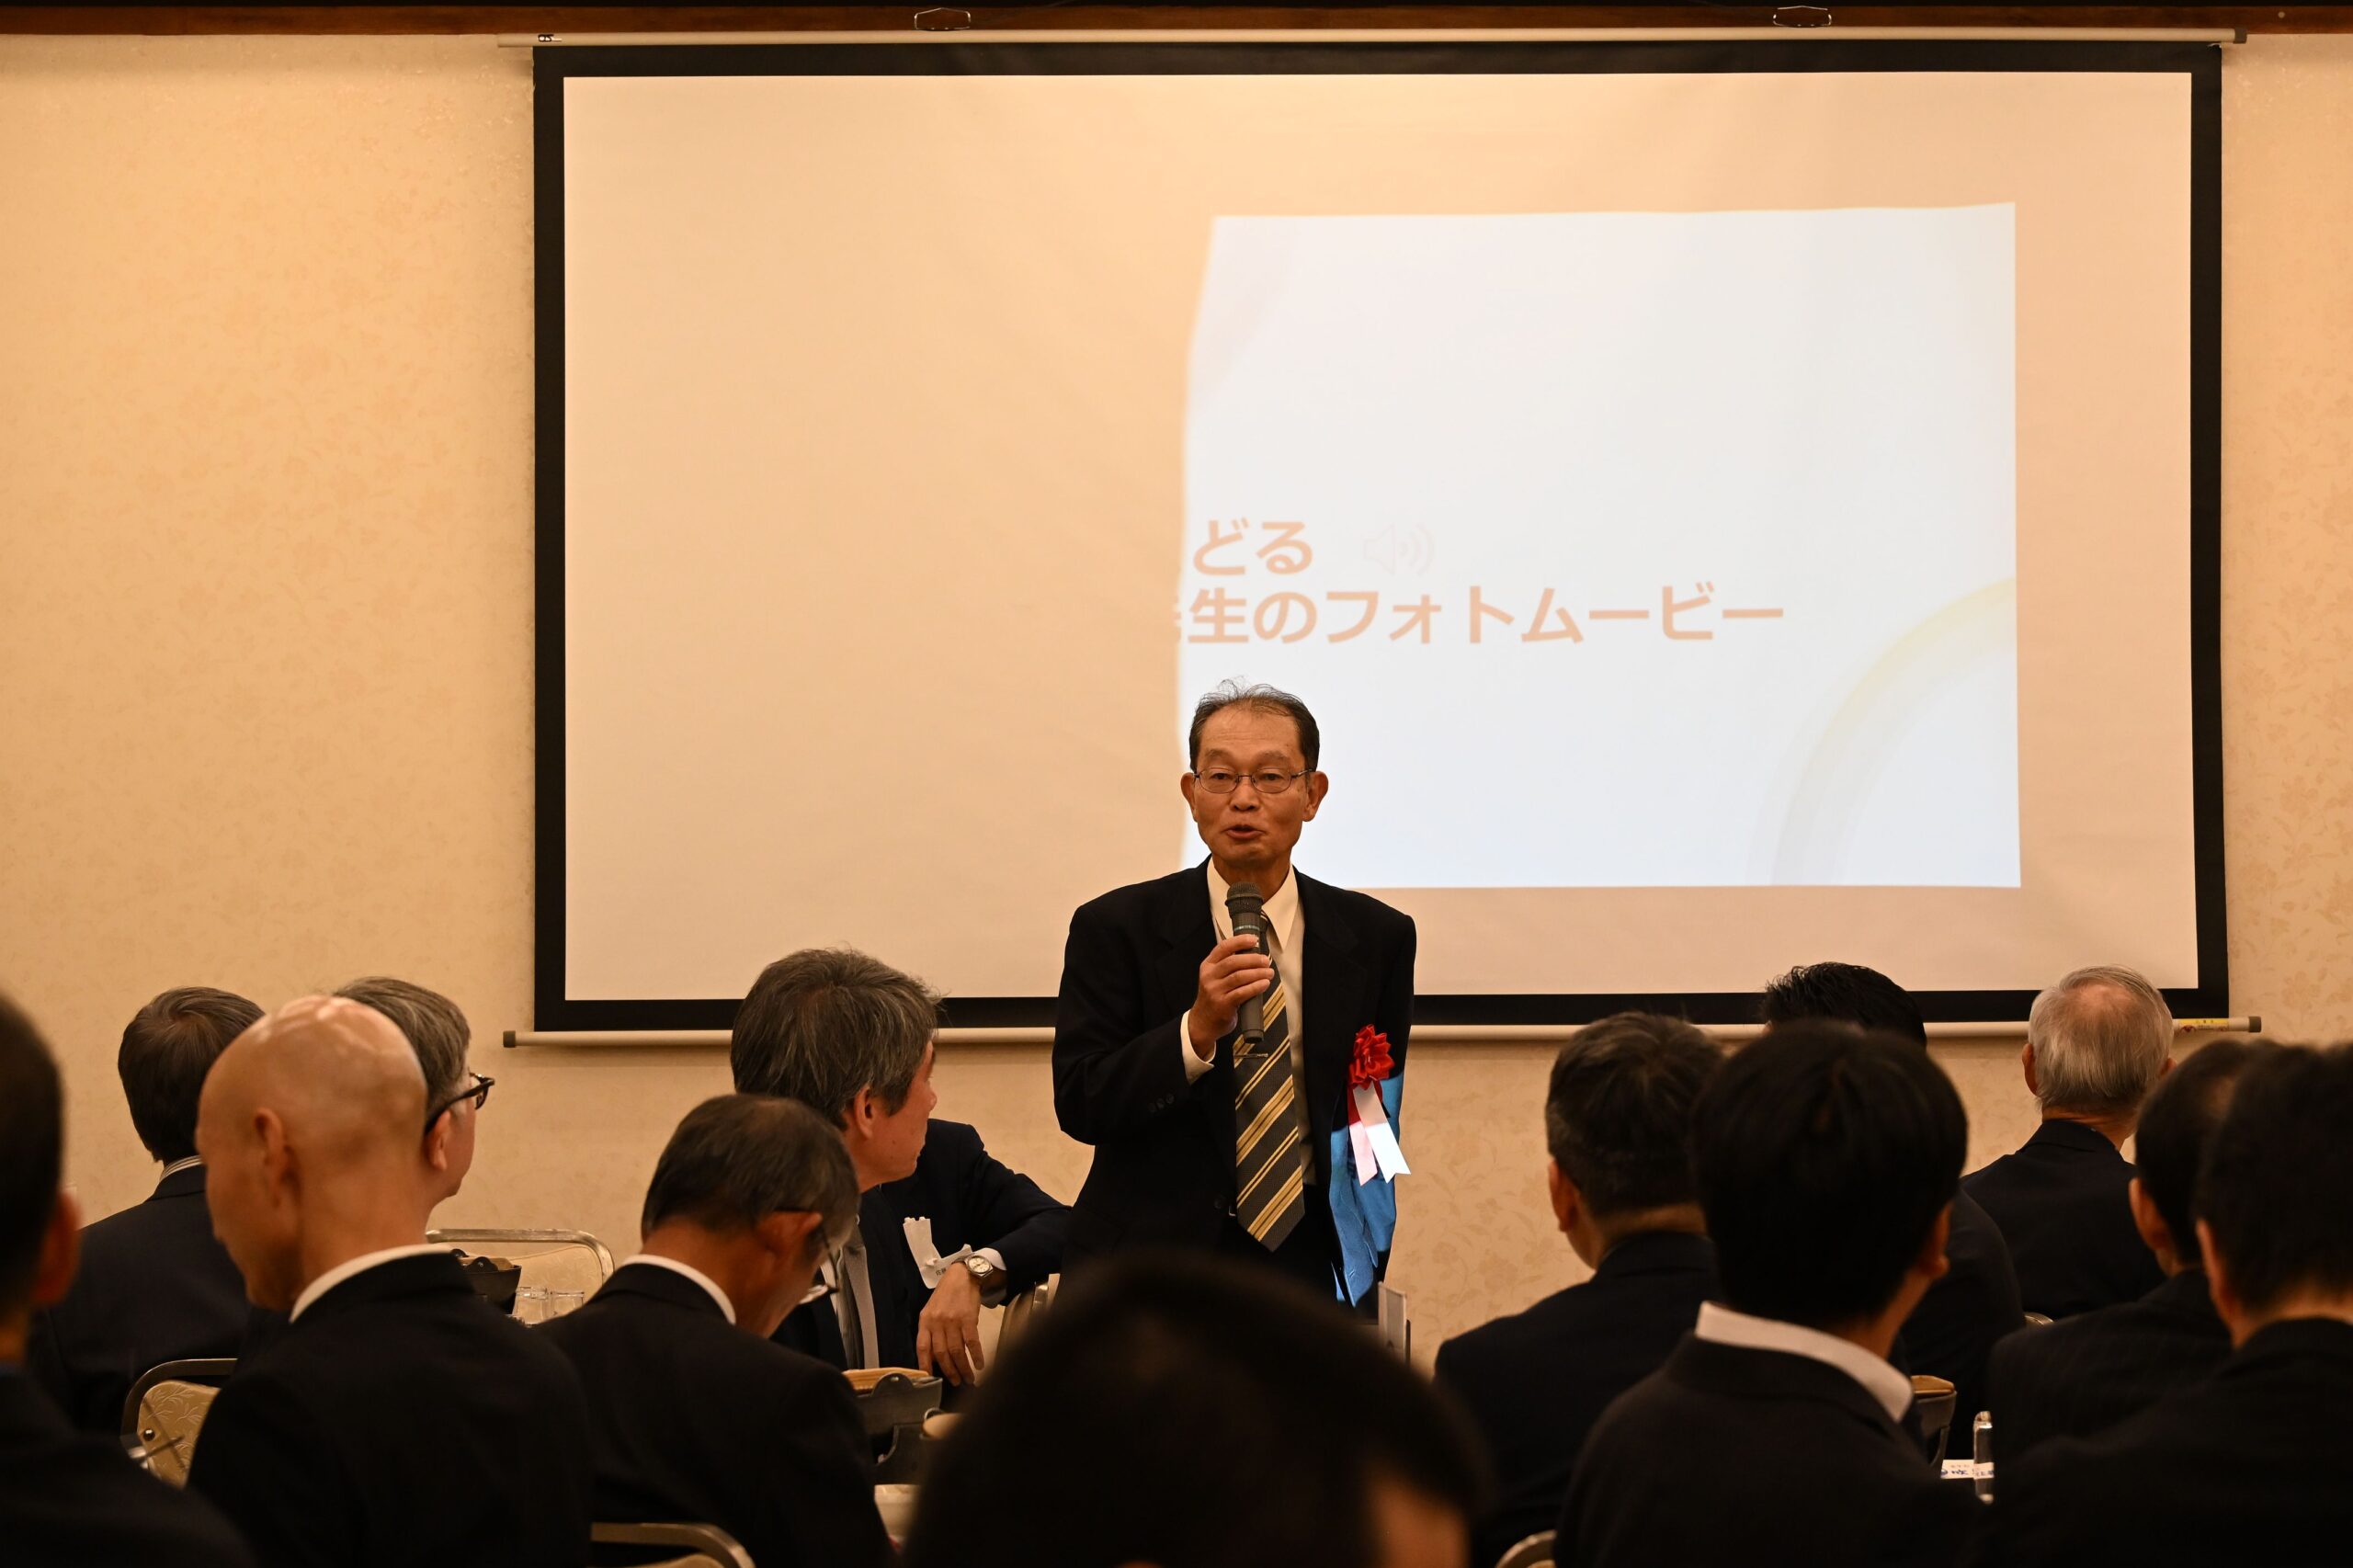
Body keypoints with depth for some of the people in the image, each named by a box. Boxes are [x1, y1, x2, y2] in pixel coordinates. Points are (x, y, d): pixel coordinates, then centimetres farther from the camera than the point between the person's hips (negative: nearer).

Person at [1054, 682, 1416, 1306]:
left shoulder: (1376, 938, 2)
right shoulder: (1116, 928, -5)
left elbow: (1375, 1113, 11)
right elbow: (1079, 1104, -13)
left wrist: (1360, 1272, 7)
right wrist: (1197, 1031, -27)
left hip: (1308, 1262, 2)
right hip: (1151, 1265, -2)